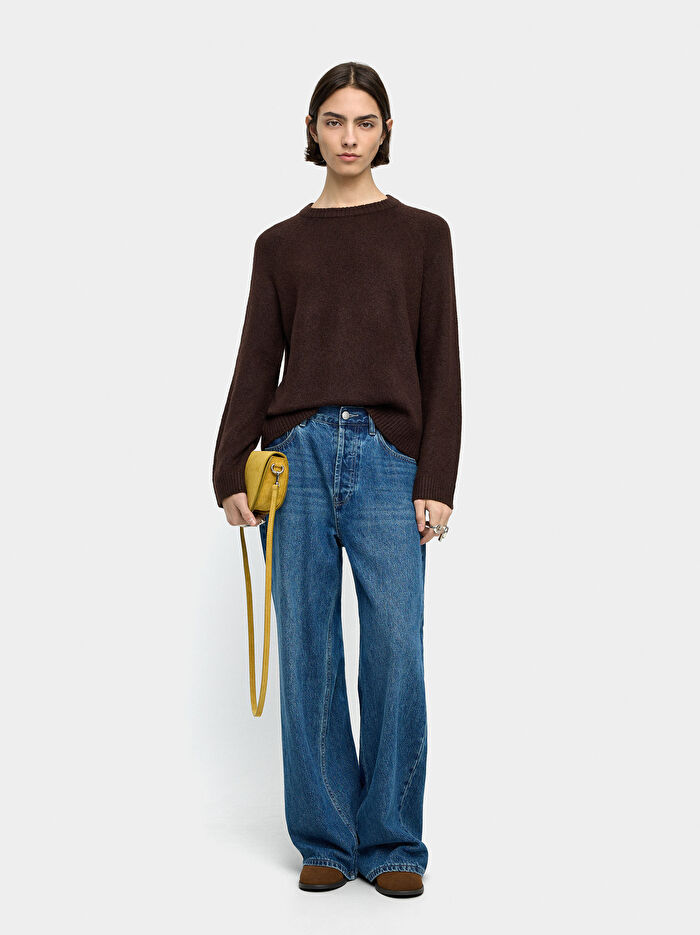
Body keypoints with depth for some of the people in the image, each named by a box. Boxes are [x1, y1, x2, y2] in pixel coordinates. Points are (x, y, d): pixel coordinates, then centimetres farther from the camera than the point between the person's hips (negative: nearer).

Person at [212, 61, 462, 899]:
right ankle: (326, 838, 16)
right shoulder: (280, 244, 13)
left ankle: (393, 843, 11)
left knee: (396, 654, -4)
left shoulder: (421, 234, 9)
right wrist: (230, 473, 1)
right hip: (298, 452, 2)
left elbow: (441, 365, 4)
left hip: (388, 459, -1)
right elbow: (256, 364, 11)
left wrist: (437, 482, -5)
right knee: (307, 652, 3)